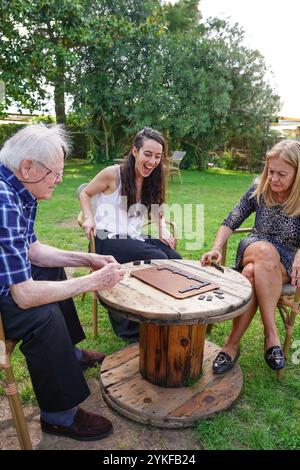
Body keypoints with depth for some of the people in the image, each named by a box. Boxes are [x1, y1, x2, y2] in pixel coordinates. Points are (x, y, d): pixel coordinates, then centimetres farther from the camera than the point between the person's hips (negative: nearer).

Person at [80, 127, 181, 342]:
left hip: (134, 238, 6)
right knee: (157, 259, -25)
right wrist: (89, 219, -11)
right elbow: (85, 194, 6)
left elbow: (158, 212, 20)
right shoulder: (113, 174, -6)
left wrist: (164, 229, 0)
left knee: (175, 258, -15)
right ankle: (130, 327, -6)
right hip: (108, 238, -6)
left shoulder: (152, 180, 12)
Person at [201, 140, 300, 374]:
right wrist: (216, 248, -16)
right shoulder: (259, 190, -1)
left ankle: (233, 343, -25)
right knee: (264, 251, -37)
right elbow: (230, 222, 0)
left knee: (252, 273, -37)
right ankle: (271, 334, -29)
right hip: (253, 250, 2)